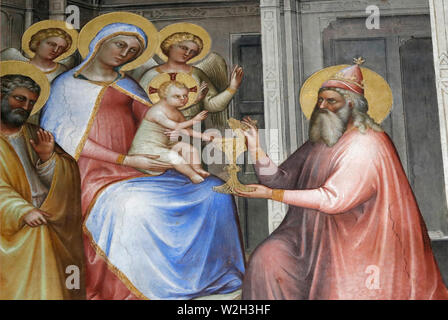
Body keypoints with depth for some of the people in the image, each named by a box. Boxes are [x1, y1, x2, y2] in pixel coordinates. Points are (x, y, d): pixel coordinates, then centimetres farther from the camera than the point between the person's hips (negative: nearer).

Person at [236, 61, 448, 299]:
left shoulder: (365, 145, -11)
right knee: (269, 257, -13)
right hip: (309, 234, 6)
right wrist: (255, 147, -9)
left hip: (354, 242, -5)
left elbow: (334, 199, -19)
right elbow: (281, 180, 4)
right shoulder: (317, 144, 11)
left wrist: (270, 194, -18)